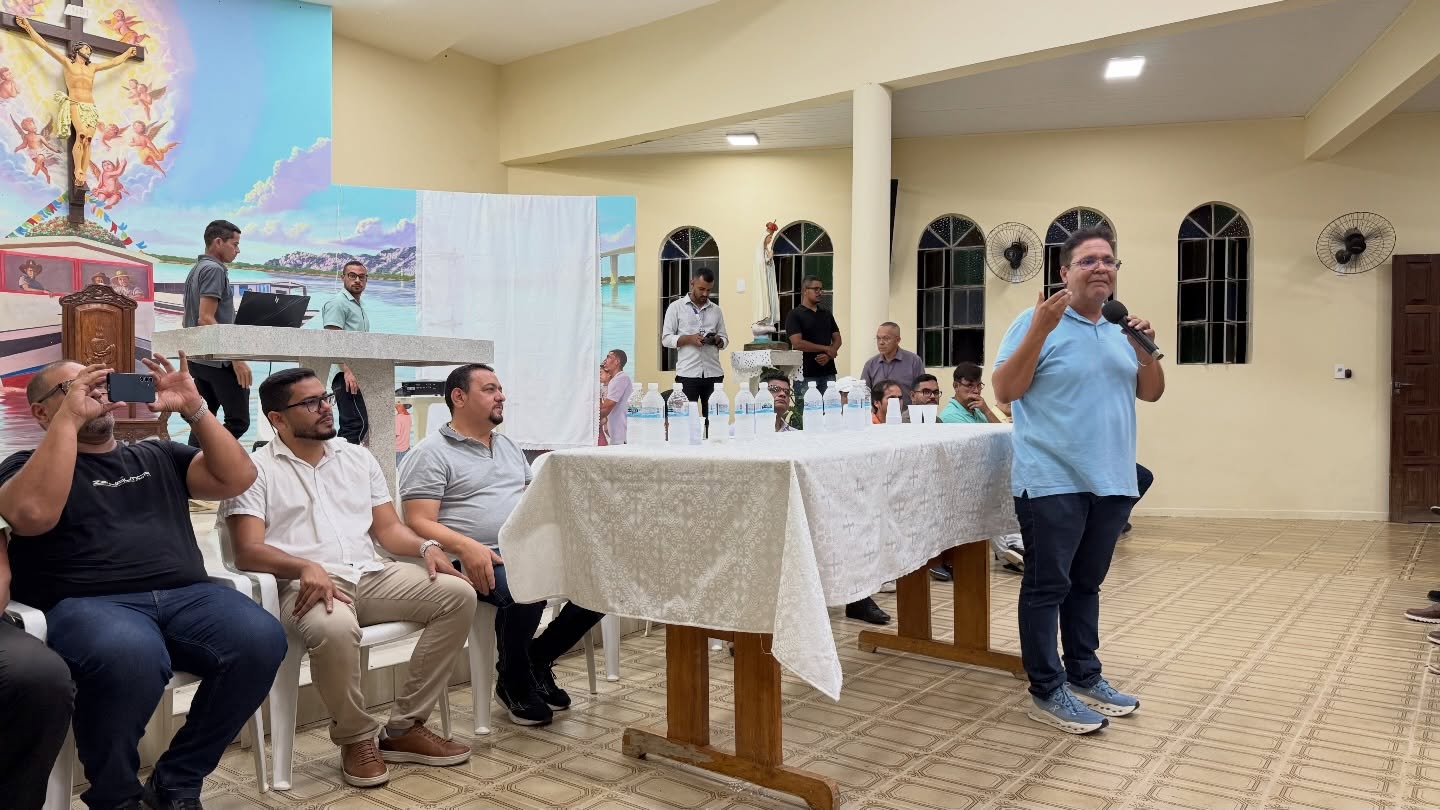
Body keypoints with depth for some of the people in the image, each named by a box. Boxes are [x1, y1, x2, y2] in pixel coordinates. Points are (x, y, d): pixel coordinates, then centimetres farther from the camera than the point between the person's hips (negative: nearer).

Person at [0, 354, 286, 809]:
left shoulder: (158, 457, 26)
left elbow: (238, 478, 14)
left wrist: (193, 409, 6)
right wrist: (71, 418, -8)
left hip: (187, 596, 4)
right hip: (88, 604, -4)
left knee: (260, 640, -27)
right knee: (131, 656, -39)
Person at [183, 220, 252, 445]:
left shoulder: (196, 270, 18)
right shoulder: (214, 270, -11)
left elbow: (187, 320, 23)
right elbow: (206, 319, -20)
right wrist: (236, 358, -22)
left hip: (198, 359, 10)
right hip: (218, 359, -10)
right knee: (238, 421, -8)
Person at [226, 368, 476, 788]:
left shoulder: (358, 457, 19)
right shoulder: (256, 469, 3)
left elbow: (387, 526, 16)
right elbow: (248, 551, -8)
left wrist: (426, 546, -5)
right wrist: (306, 566, -27)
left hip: (371, 575, 6)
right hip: (305, 584, -6)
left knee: (459, 594, -16)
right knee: (336, 628, -40)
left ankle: (405, 727, -8)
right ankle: (356, 737, -10)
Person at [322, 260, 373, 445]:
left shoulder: (360, 306, 25)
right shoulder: (338, 303, -5)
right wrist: (347, 371, -23)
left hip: (356, 374, 10)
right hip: (346, 374, -10)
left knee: (349, 426, 10)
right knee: (358, 424, -18)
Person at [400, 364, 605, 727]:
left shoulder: (509, 446, 24)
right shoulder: (430, 454, 0)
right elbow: (419, 523, -9)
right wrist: (465, 545, -27)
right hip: (481, 561, -7)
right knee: (526, 592, -37)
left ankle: (538, 660, 9)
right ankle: (514, 684, -6)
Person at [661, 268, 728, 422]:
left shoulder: (716, 310, 13)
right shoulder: (676, 307, 4)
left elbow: (725, 340, 15)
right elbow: (666, 339, -1)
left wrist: (717, 340, -8)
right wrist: (689, 339, -15)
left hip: (713, 373, 3)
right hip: (687, 374, -3)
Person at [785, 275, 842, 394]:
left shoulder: (827, 314, 16)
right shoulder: (794, 315, -1)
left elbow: (837, 339, 14)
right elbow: (797, 343, -11)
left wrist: (829, 355, -8)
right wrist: (826, 349, -6)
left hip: (828, 372, 5)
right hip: (806, 374, -5)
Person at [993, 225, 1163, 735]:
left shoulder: (1120, 330, 13)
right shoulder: (1038, 321, -7)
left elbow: (1151, 393, 17)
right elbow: (1005, 391, -14)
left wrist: (1146, 351, -2)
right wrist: (1039, 329, -22)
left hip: (1110, 481, 7)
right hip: (1053, 481, -7)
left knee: (1086, 584, 16)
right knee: (1047, 586, -1)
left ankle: (1084, 677, 28)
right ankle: (1047, 692, 7)